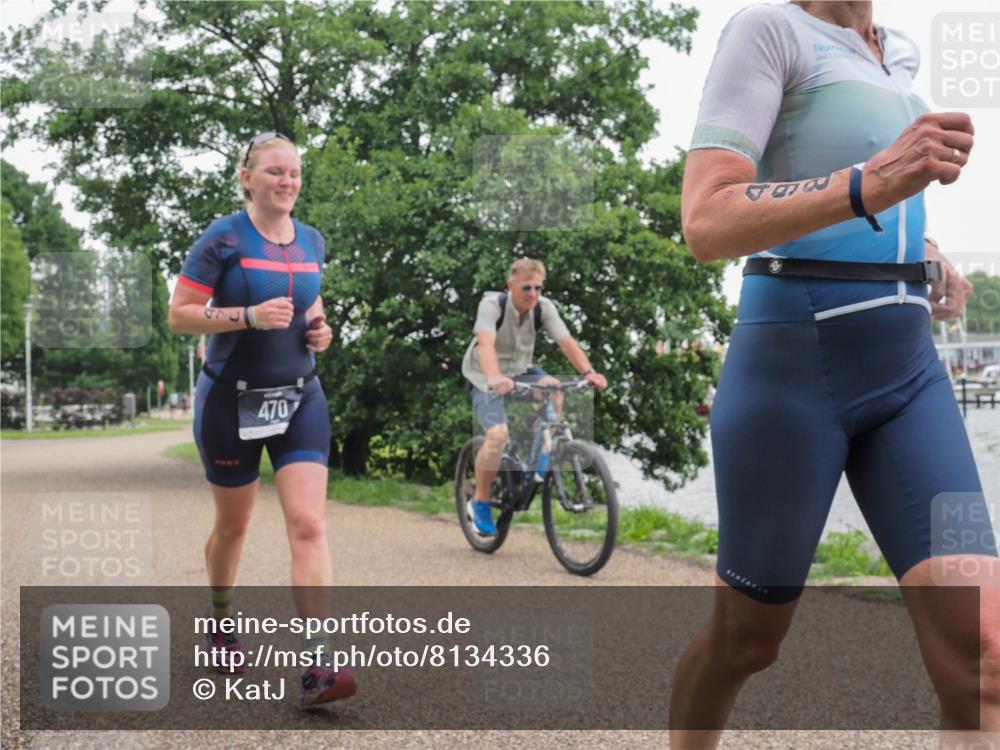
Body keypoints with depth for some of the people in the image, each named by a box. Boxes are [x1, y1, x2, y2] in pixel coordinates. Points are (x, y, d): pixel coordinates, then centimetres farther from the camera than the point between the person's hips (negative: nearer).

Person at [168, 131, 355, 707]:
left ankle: (319, 667, -14)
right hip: (232, 401, -3)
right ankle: (221, 621, 42)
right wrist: (250, 316, -23)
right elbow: (179, 315, -11)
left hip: (300, 398, 3)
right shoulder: (223, 239, -9)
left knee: (309, 524, -11)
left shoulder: (312, 242, 6)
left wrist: (319, 327, 1)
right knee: (233, 526, 13)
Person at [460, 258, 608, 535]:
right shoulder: (492, 305, -23)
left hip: (519, 371, 4)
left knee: (553, 387, -28)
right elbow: (486, 344, -39)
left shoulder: (544, 307, -12)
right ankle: (480, 502, -6)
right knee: (498, 434, -27)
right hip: (485, 378, -4)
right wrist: (495, 378, -57)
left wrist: (589, 372, -38)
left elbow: (566, 341, -21)